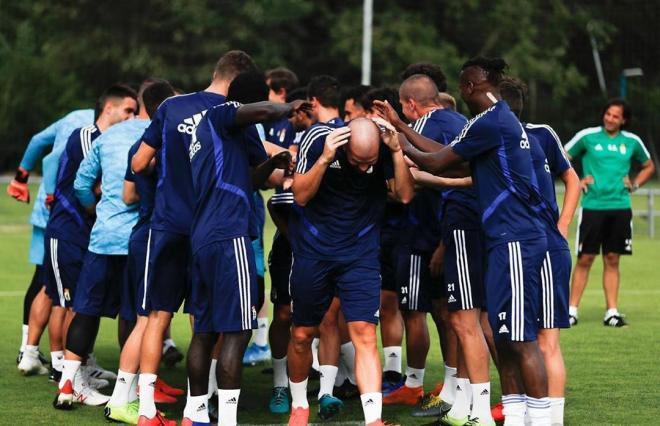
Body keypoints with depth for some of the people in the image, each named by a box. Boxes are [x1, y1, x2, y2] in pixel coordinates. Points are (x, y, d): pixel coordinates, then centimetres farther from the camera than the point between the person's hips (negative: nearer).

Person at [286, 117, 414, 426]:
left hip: (360, 252, 0)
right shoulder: (318, 139, -17)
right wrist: (324, 159, -30)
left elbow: (404, 195, -14)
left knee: (364, 335, -12)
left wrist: (397, 152, -25)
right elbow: (300, 196, -16)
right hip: (313, 248, 0)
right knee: (301, 335, 9)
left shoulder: (384, 148, -13)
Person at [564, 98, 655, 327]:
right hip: (592, 206, -2)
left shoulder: (632, 141, 7)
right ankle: (572, 310, 3)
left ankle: (612, 312, 8)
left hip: (620, 207, 2)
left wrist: (635, 184, 8)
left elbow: (649, 166, 23)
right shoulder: (587, 136, -1)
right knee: (585, 259, -2)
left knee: (612, 260, 5)